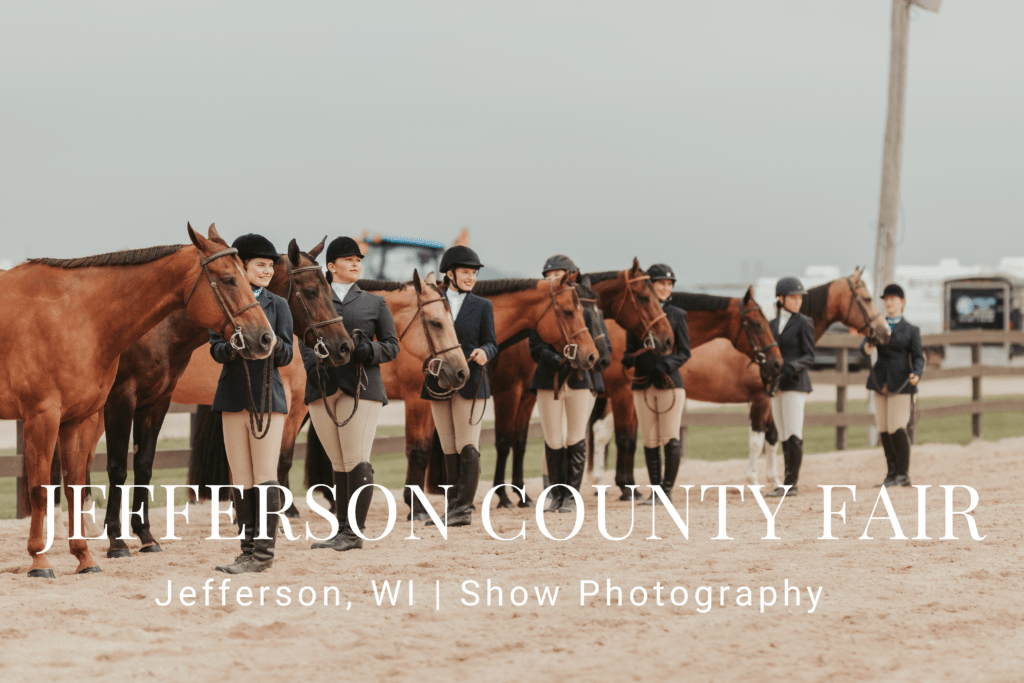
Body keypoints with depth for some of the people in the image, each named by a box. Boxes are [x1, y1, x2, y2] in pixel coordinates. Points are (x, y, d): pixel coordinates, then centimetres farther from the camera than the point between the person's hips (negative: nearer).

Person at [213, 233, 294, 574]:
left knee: (266, 478, -6)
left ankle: (264, 549, -5)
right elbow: (216, 349, -2)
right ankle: (248, 548, 13)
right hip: (233, 396, 2)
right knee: (241, 482, 6)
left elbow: (286, 356, -1)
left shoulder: (278, 305, 5)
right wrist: (233, 348, -24)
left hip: (267, 397, -2)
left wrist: (273, 343, -23)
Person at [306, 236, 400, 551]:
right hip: (322, 389, 2)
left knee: (357, 462, -10)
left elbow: (392, 346, 8)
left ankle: (355, 531, -9)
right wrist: (313, 365, -12)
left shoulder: (375, 303, 12)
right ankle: (341, 530, 11)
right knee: (339, 465, 6)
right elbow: (304, 343, 8)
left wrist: (368, 350, -12)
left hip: (361, 386, -2)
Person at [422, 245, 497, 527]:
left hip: (469, 383, -3)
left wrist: (484, 352, -19)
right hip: (439, 384, 3)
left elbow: (491, 343, 3)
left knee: (467, 446, -9)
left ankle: (465, 508, -11)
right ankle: (454, 507, 13)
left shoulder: (482, 307, 4)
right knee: (448, 449, 8)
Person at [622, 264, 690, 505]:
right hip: (643, 383, 2)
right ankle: (655, 491, 12)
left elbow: (684, 353, 0)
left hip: (670, 382, -2)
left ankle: (667, 489, 1)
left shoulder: (677, 315, 3)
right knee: (650, 441, 5)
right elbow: (630, 349, 8)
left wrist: (667, 364, -19)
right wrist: (628, 359, -16)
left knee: (671, 439, -6)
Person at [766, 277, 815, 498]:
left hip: (795, 384, -6)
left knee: (794, 437, -10)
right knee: (784, 438, 9)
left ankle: (791, 484, -10)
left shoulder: (804, 323, -2)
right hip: (776, 386, 6)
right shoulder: (773, 324, 13)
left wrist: (794, 366, -25)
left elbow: (809, 357, -7)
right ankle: (787, 484, 13)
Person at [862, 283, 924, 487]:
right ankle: (892, 473, 15)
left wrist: (916, 374, -21)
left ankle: (903, 474, -4)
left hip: (901, 382, -5)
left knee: (896, 428, -13)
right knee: (884, 431, 6)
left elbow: (918, 357, -1)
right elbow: (866, 343, -2)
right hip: (881, 382, 5)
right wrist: (866, 347, -26)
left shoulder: (911, 330, 2)